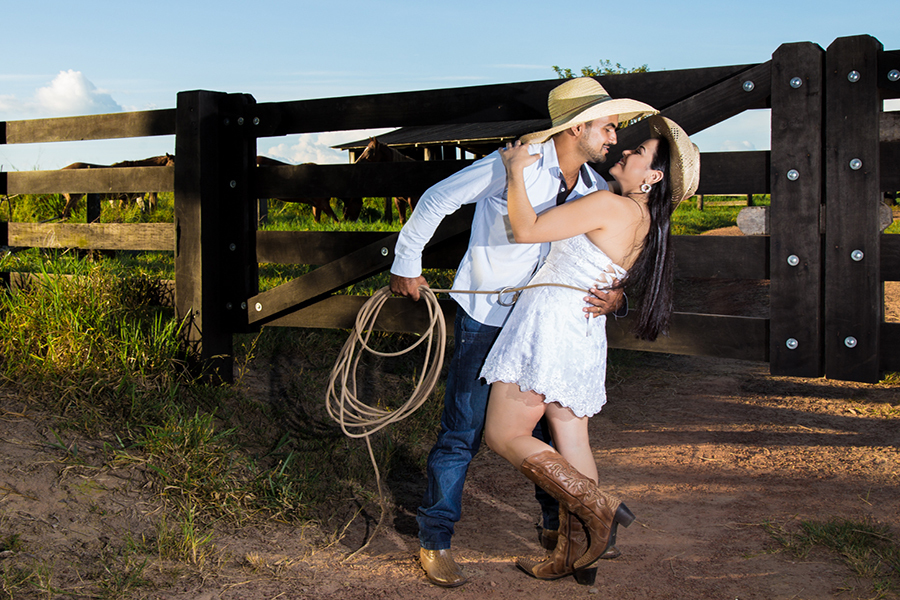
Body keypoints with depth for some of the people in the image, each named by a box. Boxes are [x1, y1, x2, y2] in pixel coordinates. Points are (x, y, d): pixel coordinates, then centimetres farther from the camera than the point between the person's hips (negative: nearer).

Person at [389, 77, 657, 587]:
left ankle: (559, 521, 33)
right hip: (486, 319, -6)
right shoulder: (517, 165, -17)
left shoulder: (597, 191, 3)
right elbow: (438, 200, -10)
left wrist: (615, 296, -13)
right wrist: (407, 265, -5)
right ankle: (435, 541, 8)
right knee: (464, 432, -4)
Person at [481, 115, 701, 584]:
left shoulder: (609, 206, -14)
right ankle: (572, 555, 16)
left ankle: (600, 508, -6)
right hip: (585, 336, 9)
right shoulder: (646, 222, 12)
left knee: (504, 436, -3)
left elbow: (526, 229, -17)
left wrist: (517, 171, -7)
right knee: (571, 441, 11)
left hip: (549, 324, -9)